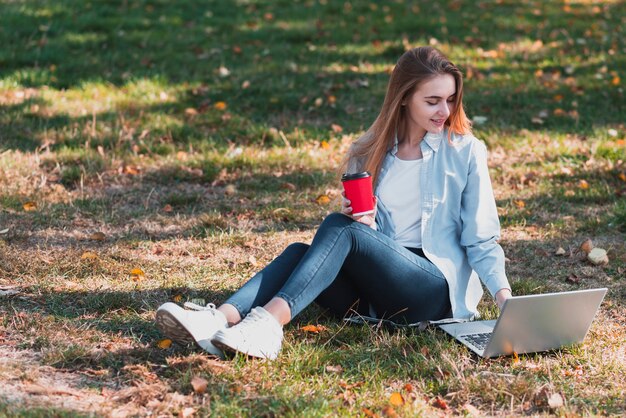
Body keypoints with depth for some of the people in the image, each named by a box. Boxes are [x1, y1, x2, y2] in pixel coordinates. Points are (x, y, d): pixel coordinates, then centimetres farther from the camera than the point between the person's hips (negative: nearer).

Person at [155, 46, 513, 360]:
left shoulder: (466, 151, 2)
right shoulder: (370, 152, 12)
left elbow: (481, 239, 1)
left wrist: (504, 295, -15)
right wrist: (359, 219, -8)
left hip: (438, 291, -4)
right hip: (375, 292, 4)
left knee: (339, 228, -28)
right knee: (300, 252, -23)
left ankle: (269, 323, -48)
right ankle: (223, 319, -46)